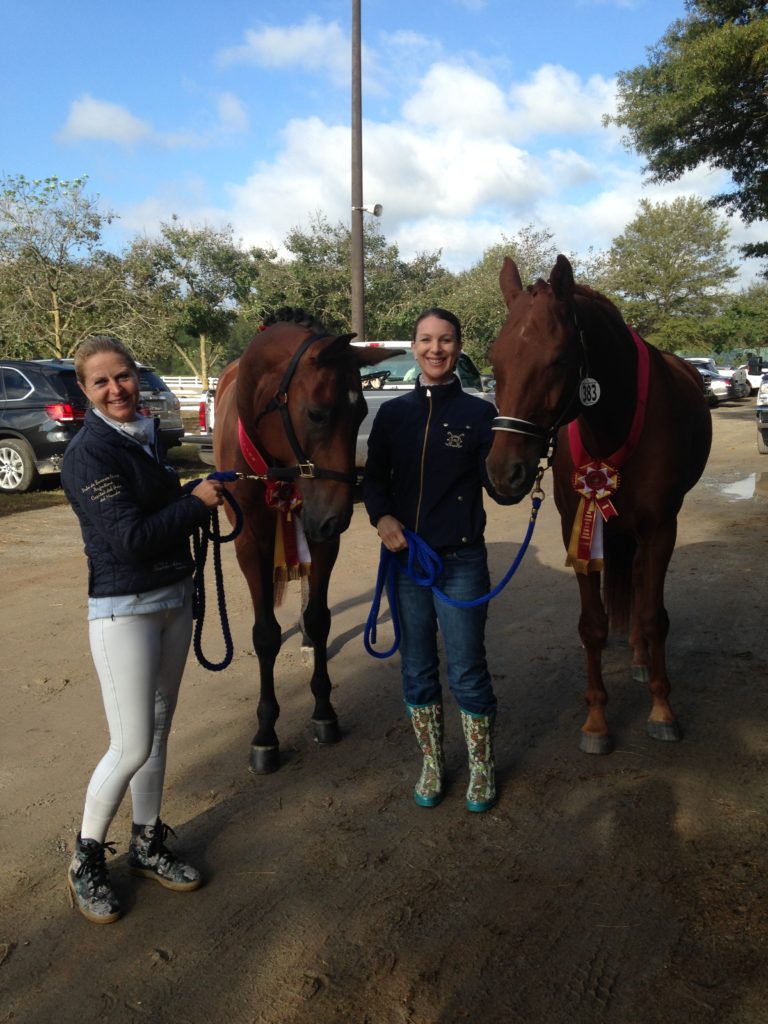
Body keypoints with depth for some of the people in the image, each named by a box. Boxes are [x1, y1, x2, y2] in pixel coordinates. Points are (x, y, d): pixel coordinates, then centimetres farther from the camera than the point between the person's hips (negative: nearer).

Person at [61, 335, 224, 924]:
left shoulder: (144, 437, 9)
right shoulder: (90, 452, -16)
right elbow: (128, 537, -22)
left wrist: (198, 496, 1)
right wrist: (197, 502, -16)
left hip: (174, 598, 8)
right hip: (124, 609, -8)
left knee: (158, 733, 15)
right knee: (132, 747, -3)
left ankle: (148, 847, 32)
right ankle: (86, 861, 21)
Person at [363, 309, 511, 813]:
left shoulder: (479, 413, -5)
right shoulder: (393, 413, 3)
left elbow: (502, 490, -8)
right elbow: (374, 478, 7)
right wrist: (382, 517, -12)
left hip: (461, 562, -3)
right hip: (406, 557, 3)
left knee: (467, 670, 7)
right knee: (417, 668, 15)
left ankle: (482, 766, 30)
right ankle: (431, 761, 36)